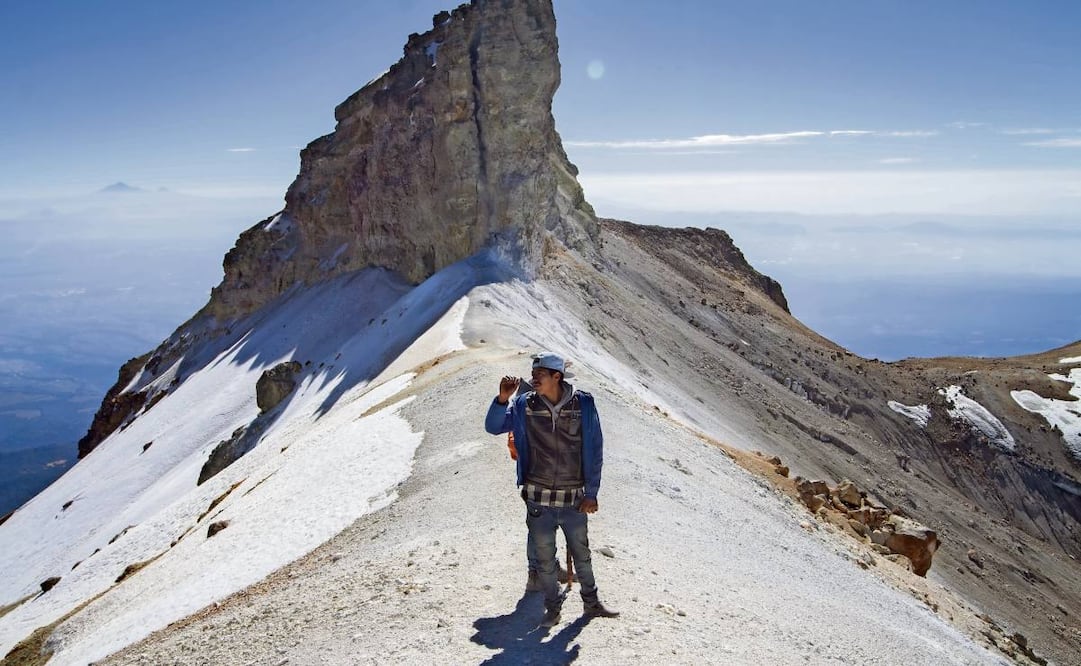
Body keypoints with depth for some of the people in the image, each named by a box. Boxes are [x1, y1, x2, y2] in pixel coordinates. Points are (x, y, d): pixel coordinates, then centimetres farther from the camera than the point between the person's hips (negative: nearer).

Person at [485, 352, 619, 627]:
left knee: (582, 555, 16)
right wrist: (502, 399, -22)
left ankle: (591, 603, 35)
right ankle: (553, 607, 29)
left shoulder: (583, 404, -7)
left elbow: (595, 451, -2)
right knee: (544, 558, 10)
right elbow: (493, 427, -4)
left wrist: (591, 493, -2)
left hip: (574, 499, 0)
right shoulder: (524, 405, -4)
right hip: (538, 499, 0)